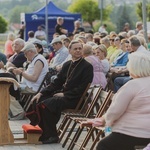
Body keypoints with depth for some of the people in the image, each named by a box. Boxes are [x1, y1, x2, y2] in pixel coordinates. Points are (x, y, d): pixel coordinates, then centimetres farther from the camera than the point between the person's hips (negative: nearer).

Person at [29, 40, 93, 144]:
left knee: (46, 104, -27)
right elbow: (57, 82, 17)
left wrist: (64, 94, -17)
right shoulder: (67, 65, 17)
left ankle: (52, 136, -16)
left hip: (75, 99, -8)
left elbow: (82, 88, -12)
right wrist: (41, 93, 4)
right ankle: (42, 132, -7)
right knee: (38, 101, -12)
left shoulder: (87, 67, -5)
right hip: (61, 94, 8)